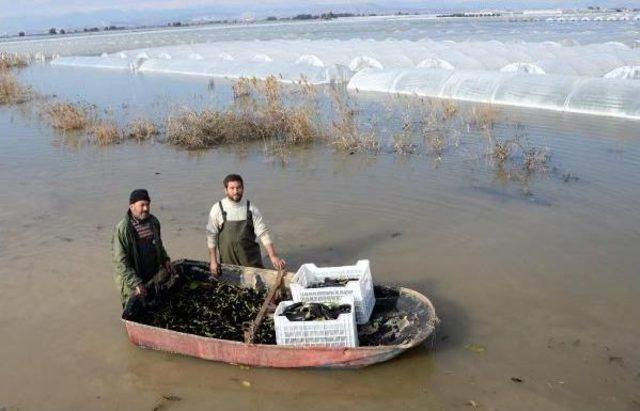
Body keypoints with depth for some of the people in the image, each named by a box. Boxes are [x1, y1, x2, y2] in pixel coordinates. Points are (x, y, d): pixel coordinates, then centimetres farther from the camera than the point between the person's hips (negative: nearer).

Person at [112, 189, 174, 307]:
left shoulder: (153, 222, -1)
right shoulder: (122, 229, -21)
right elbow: (120, 262, -22)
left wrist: (165, 259, 5)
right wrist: (135, 283, -25)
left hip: (153, 275, 6)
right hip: (130, 279, -6)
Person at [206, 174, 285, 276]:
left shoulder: (251, 209, -4)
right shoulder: (217, 209, -6)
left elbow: (263, 233, -6)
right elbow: (211, 236, -1)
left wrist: (273, 256, -15)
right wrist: (213, 261, -3)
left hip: (251, 260, 1)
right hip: (228, 261, -1)